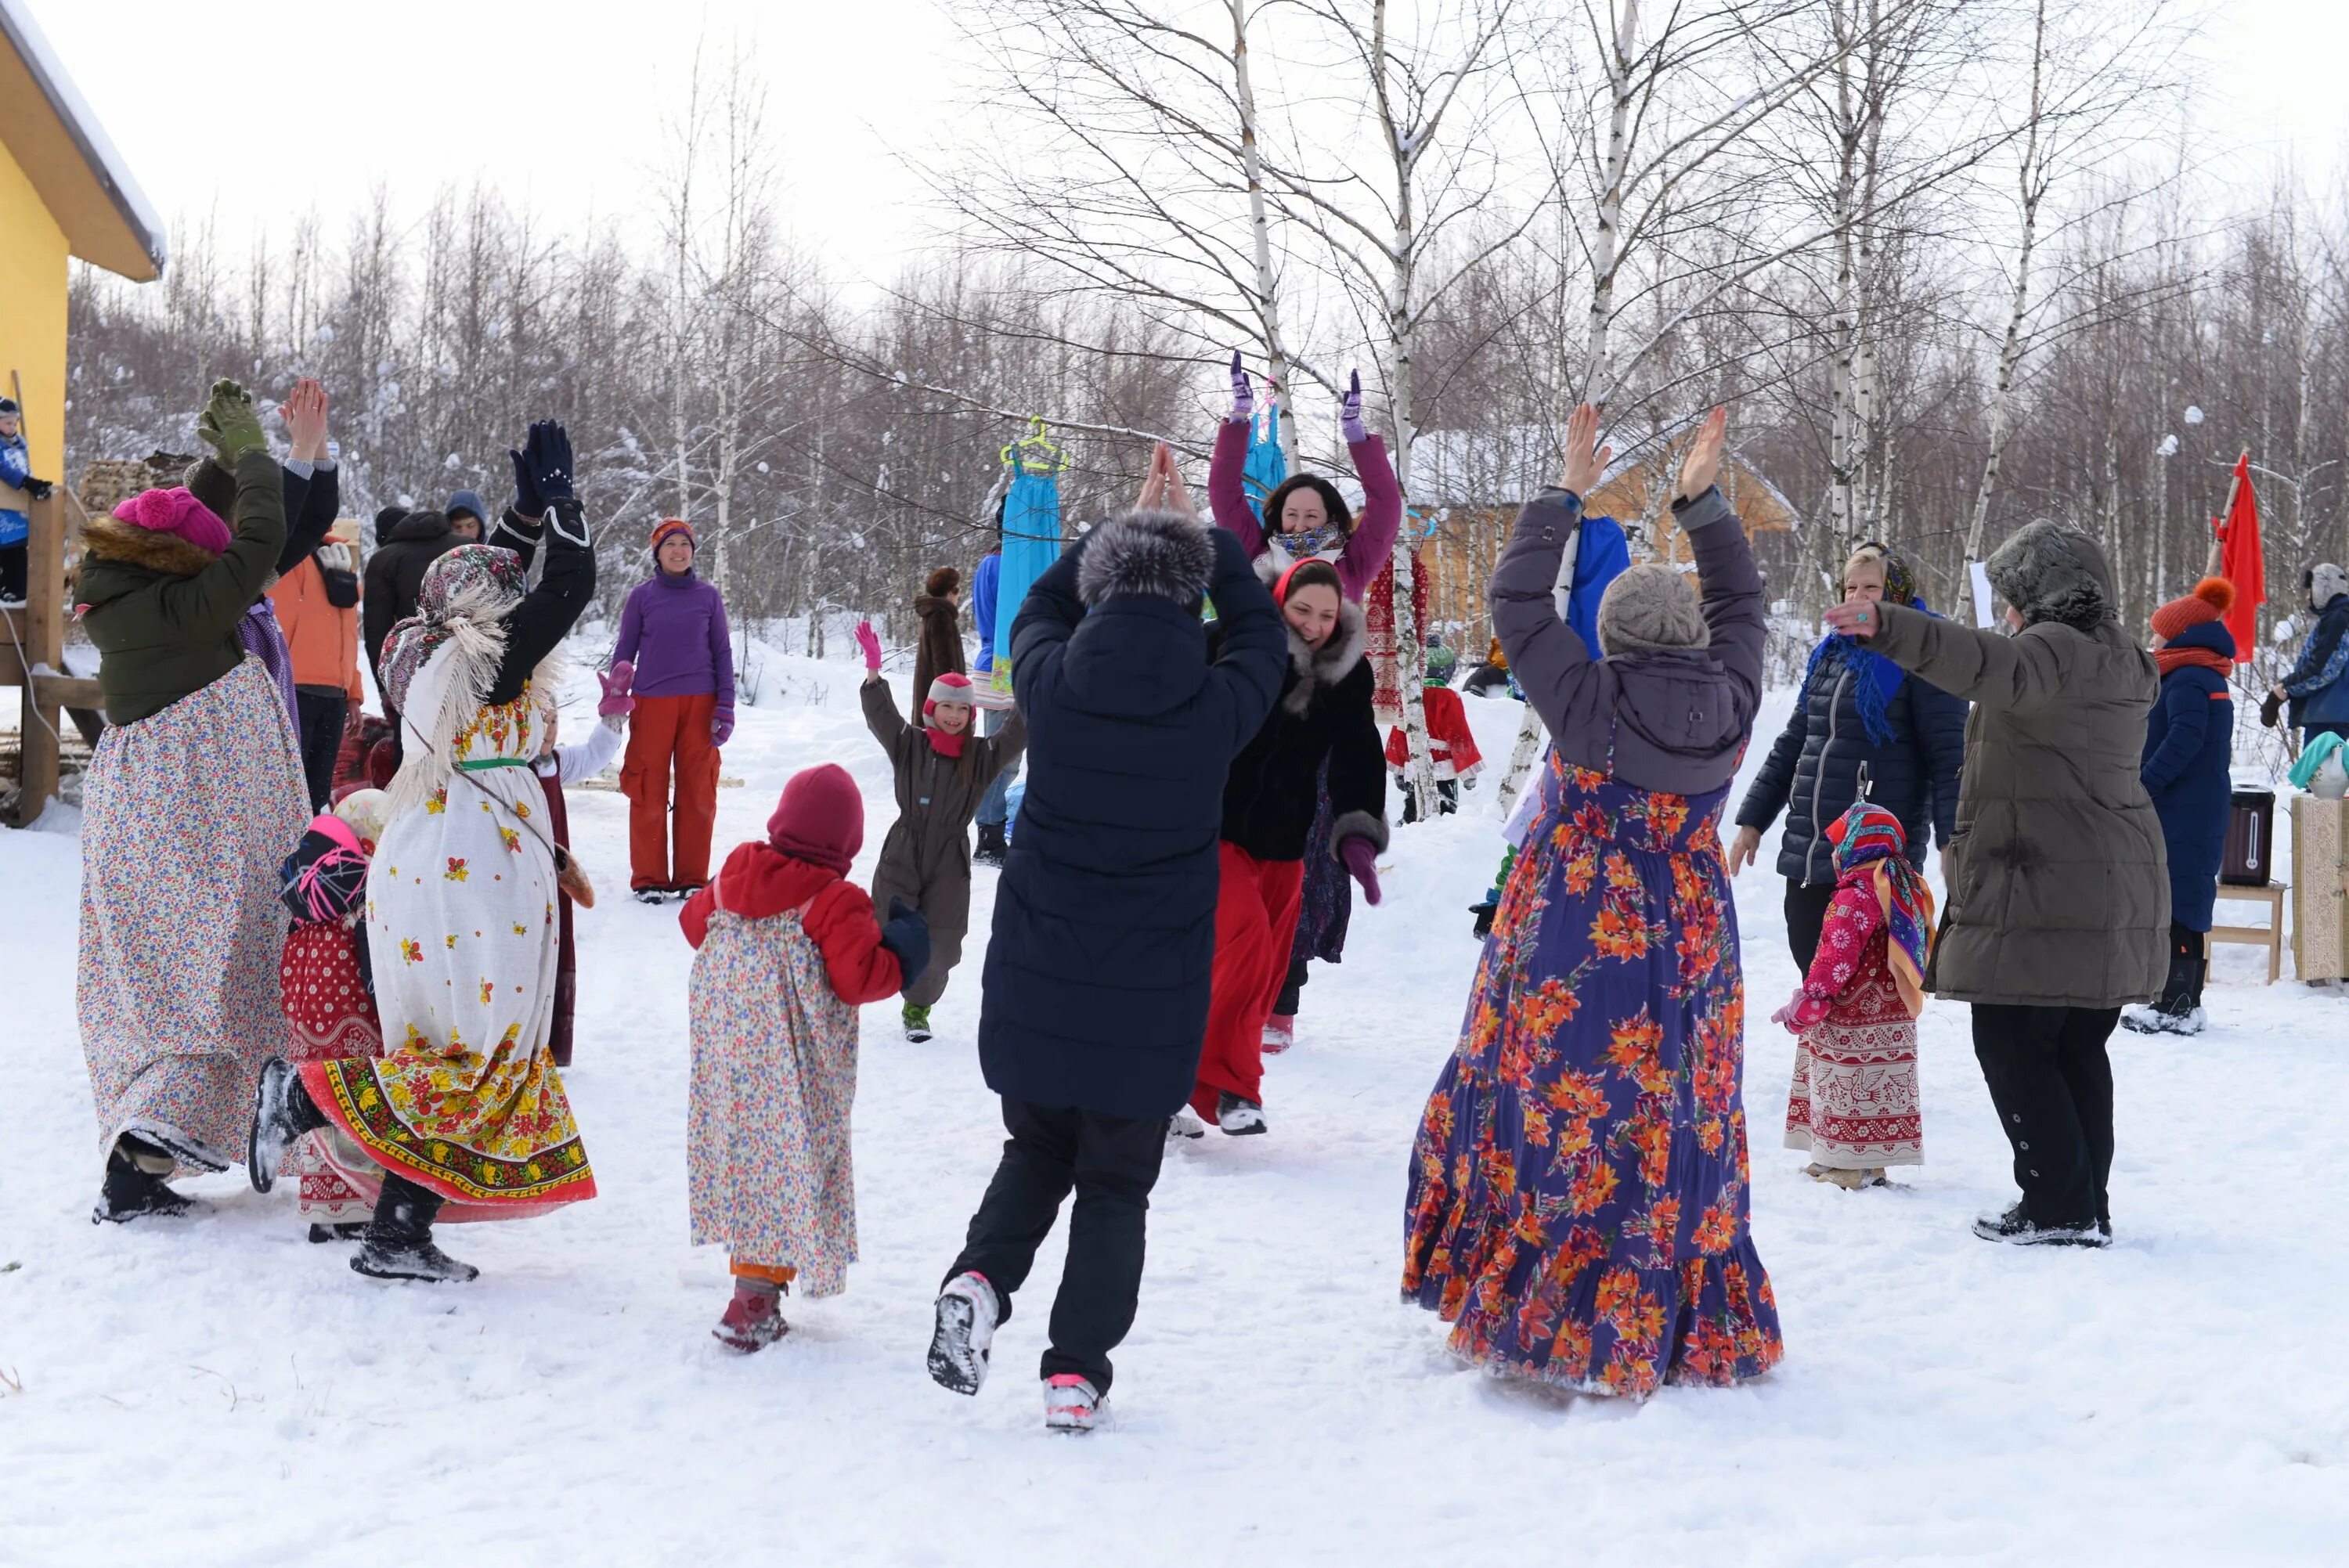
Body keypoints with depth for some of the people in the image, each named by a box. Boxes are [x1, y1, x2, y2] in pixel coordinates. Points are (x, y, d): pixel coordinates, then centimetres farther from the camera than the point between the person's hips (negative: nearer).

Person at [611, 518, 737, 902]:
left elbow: (722, 653, 8)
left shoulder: (708, 596, 5)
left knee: (698, 792, 3)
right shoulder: (643, 596, 3)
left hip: (700, 704, 1)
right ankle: (649, 879, 8)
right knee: (649, 793, 0)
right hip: (652, 703, -1)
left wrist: (725, 706, 1)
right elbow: (625, 652, 7)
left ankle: (692, 877, 12)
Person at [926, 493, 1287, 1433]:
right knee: (1116, 1185, 13)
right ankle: (1076, 1372, 11)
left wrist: (1119, 528, 26)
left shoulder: (1052, 686, -8)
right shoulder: (1215, 709, -10)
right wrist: (1209, 539, 25)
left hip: (1033, 986, 1)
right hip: (1151, 1001, -1)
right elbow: (1261, 635, 12)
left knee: (1035, 1151, 22)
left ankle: (982, 1276, -2)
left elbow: (1038, 611, 16)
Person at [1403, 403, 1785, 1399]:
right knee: (1678, 1123, 12)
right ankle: (1689, 1328, 20)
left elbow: (1516, 601, -6)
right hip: (1691, 943, 4)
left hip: (1577, 947, -4)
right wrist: (1702, 502, 17)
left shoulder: (1589, 703, -13)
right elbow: (1741, 602, 14)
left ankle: (1546, 1329, 5)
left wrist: (1566, 496, 1)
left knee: (1561, 1119, 3)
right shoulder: (1732, 705, -3)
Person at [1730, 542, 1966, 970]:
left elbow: (1948, 756, -10)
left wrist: (1951, 839, -17)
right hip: (1806, 858, 7)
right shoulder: (1829, 656, 16)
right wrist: (1752, 819, 20)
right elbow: (1792, 744, 22)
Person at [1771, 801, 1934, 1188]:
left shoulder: (1855, 898, -18)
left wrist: (1802, 1009, -15)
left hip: (1851, 1021, -9)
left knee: (1846, 1092, -3)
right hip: (1894, 1017, 9)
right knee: (1881, 1089, 13)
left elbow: (1836, 959, -20)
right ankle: (1873, 1164, 19)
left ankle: (1849, 1166, -1)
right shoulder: (1909, 890, 10)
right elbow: (1922, 950, 18)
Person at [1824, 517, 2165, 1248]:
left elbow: (1992, 665, -35)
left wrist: (1889, 628, -47)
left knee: (2012, 1043, -4)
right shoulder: (2119, 662, 18)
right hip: (2119, 889, 10)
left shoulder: (2056, 650, -13)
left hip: (2048, 888, -10)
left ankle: (2059, 1206, -4)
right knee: (2078, 1047, 13)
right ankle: (2087, 1208, 16)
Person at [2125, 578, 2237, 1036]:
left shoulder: (2186, 679, -12)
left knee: (2171, 904, -9)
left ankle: (2173, 1005, -11)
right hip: (2205, 813, 10)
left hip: (2179, 814, -10)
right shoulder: (2213, 680, 18)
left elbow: (2183, 741, -24)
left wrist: (2143, 784, -23)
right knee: (2189, 903, 13)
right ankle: (2187, 1001, 18)